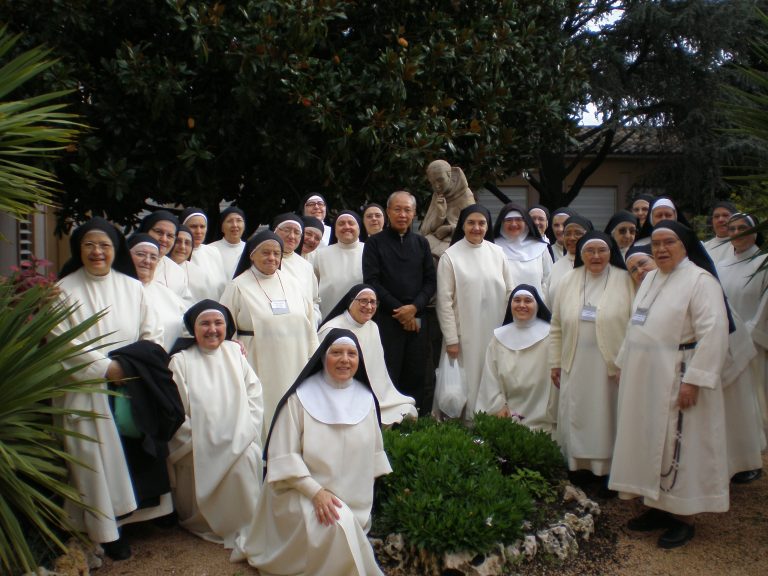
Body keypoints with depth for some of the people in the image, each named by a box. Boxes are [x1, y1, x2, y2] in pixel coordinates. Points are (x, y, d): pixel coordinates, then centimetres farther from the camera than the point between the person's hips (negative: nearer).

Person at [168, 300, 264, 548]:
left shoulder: (235, 352, 10)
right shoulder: (181, 361, -1)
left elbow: (254, 394, 6)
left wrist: (245, 432, -6)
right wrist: (196, 442, -11)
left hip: (240, 442, 4)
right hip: (201, 450, -3)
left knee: (248, 457, -26)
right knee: (240, 463, -27)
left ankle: (246, 525, -8)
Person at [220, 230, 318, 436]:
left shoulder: (291, 283, 11)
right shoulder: (238, 287, -1)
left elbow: (309, 322, 15)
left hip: (295, 368, 4)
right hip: (258, 368, -4)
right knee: (260, 418, -1)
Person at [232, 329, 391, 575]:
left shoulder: (365, 398, 3)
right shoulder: (301, 398, -10)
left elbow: (374, 454, 13)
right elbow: (284, 457, -12)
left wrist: (366, 498, 11)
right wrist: (316, 492, -21)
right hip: (304, 494, -6)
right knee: (338, 525, -33)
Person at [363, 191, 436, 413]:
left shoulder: (421, 243, 14)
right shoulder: (375, 243, 4)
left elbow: (430, 280, 10)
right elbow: (371, 281, -4)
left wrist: (414, 307, -7)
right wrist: (398, 309, -8)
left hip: (416, 319, 3)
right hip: (386, 319, -3)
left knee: (416, 375, 3)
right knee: (388, 377, -4)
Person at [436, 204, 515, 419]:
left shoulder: (497, 253, 4)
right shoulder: (450, 256, -6)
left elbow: (510, 292, 8)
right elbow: (444, 301, -7)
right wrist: (451, 339, -9)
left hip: (496, 332, 3)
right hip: (466, 333, -3)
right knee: (469, 380, 3)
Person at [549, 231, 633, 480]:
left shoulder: (625, 280, -4)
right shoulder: (569, 280, 6)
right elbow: (557, 327, 9)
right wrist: (555, 363, 7)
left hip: (612, 366, -3)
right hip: (576, 366, 3)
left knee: (606, 419, 5)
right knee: (576, 418, 10)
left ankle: (607, 469, 17)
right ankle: (577, 467, 22)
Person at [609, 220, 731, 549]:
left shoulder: (700, 280, -12)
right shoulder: (651, 279, 13)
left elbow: (713, 333, -20)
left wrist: (693, 380, -24)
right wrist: (625, 364, 16)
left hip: (676, 381, -8)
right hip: (644, 380, 8)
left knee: (678, 448, 0)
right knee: (649, 442, 13)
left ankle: (683, 518, 14)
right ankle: (658, 507, 26)